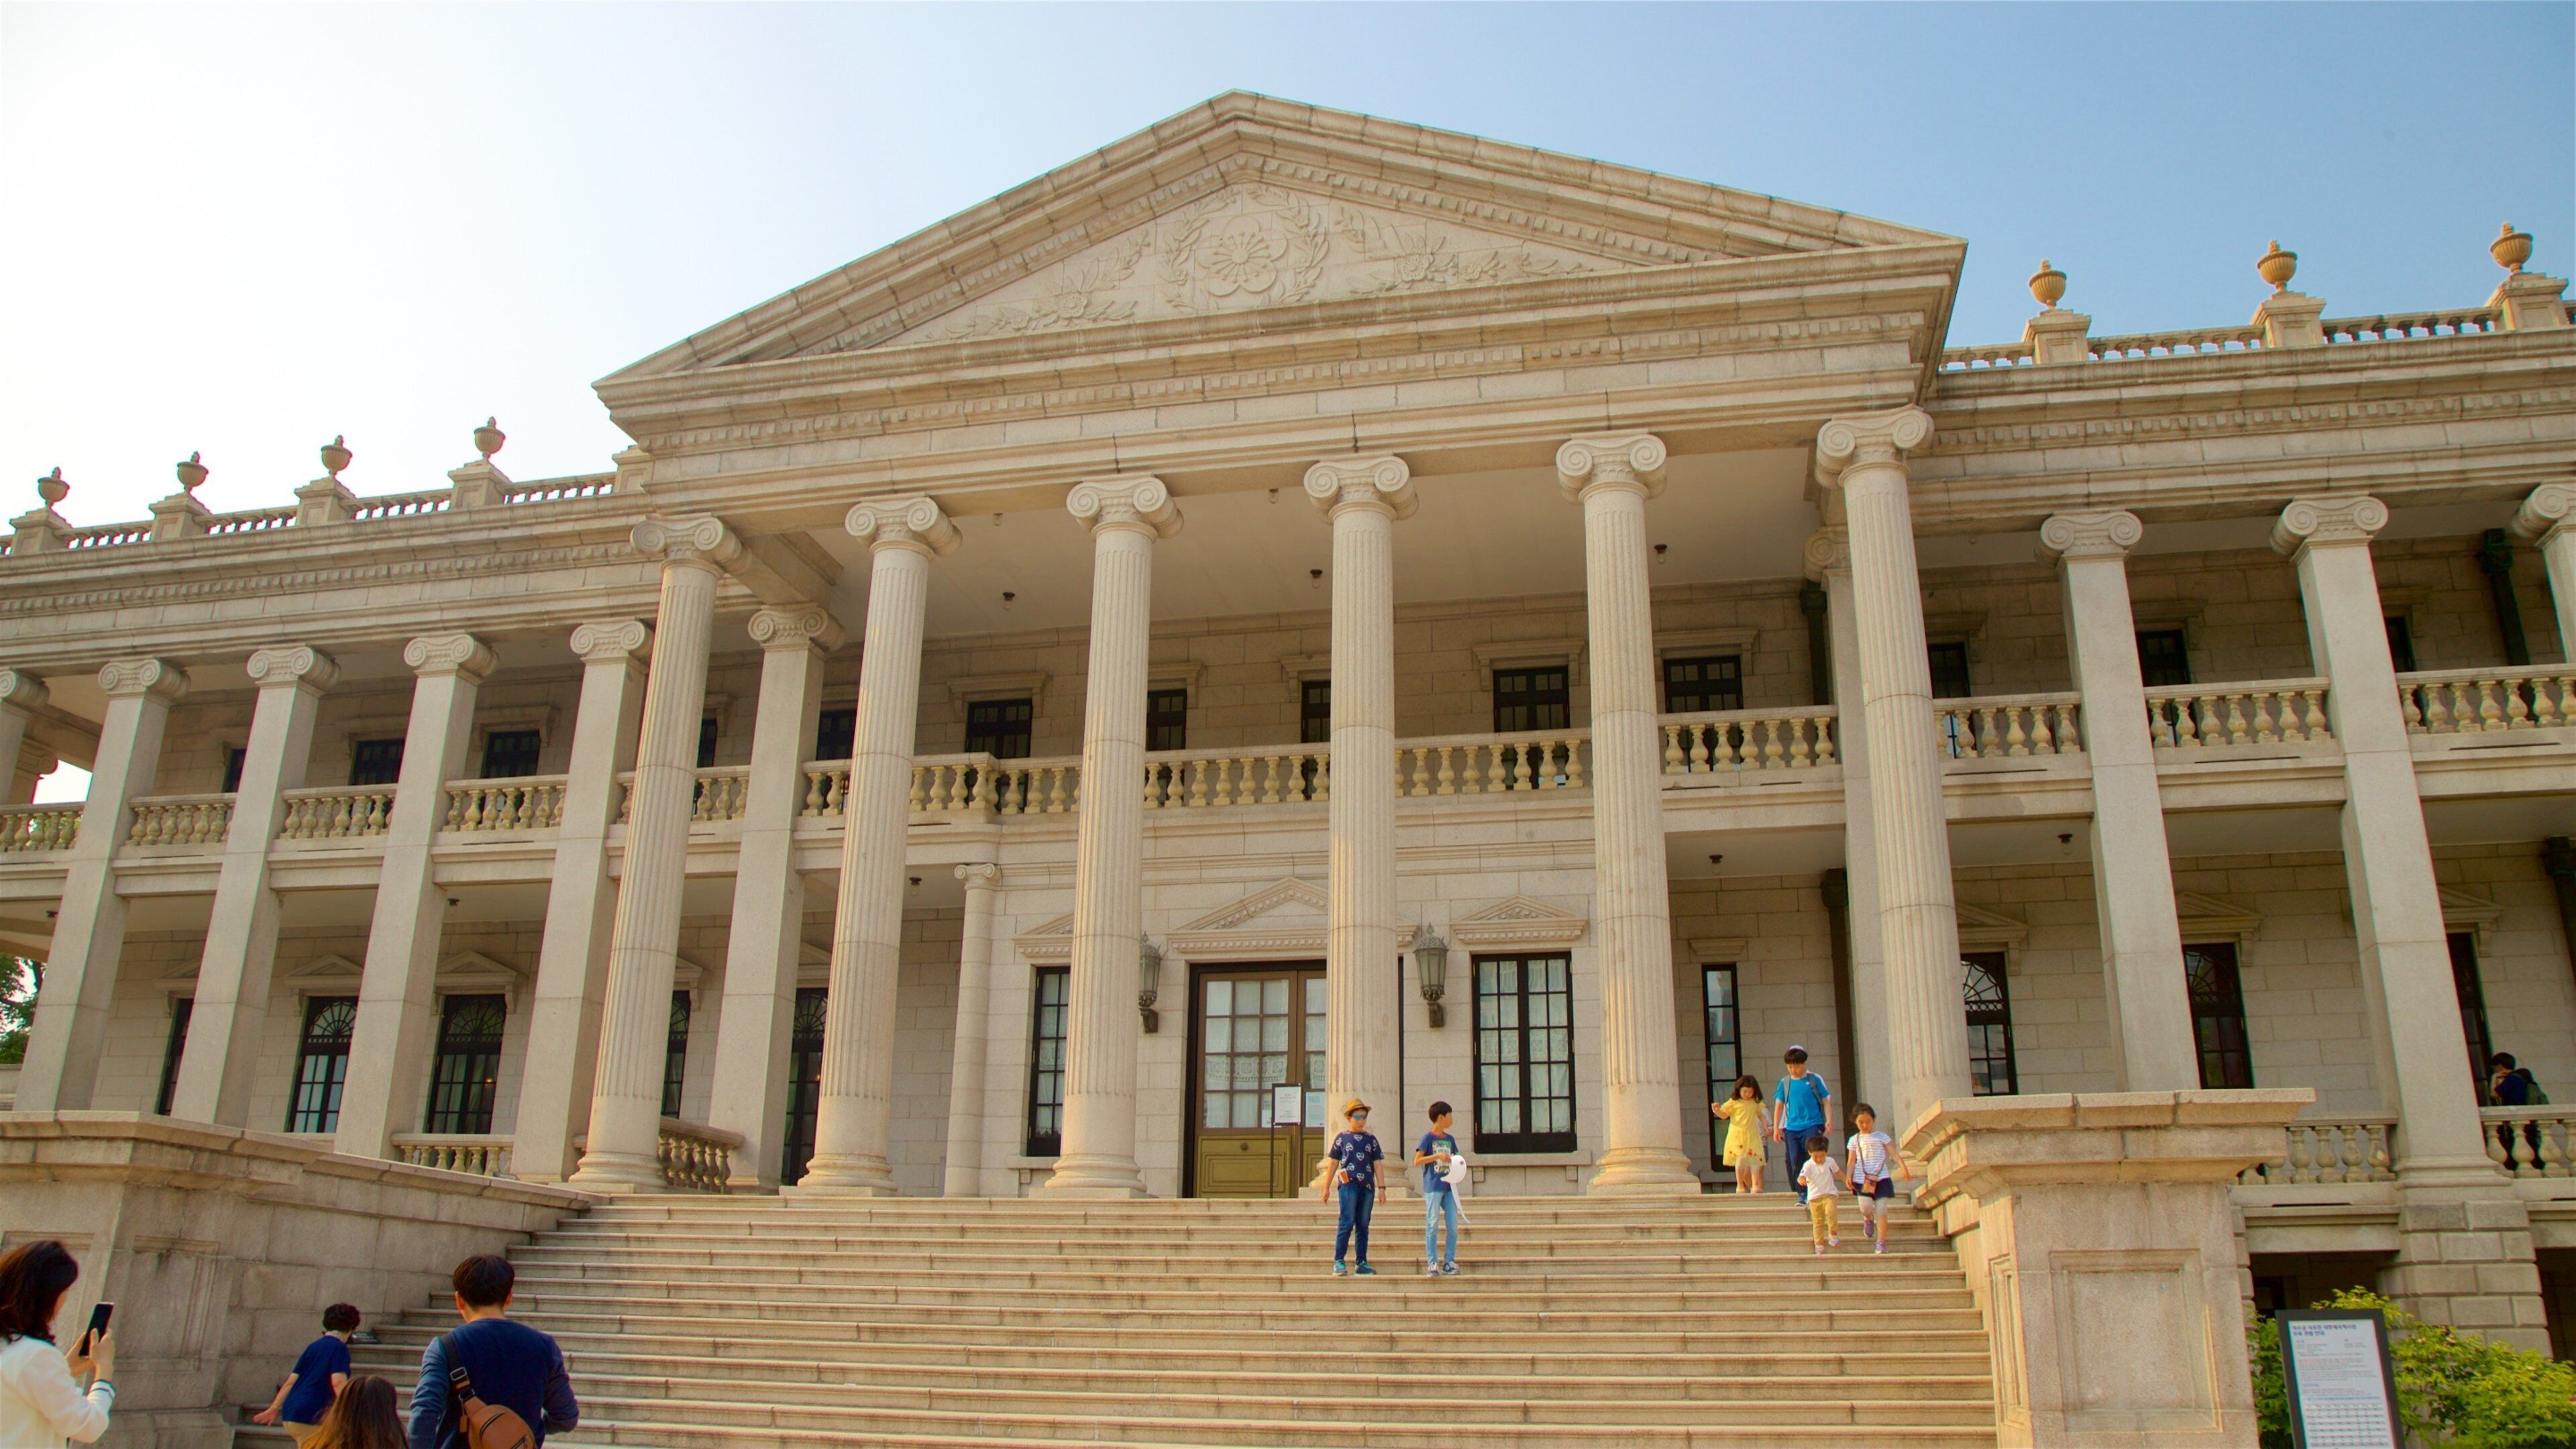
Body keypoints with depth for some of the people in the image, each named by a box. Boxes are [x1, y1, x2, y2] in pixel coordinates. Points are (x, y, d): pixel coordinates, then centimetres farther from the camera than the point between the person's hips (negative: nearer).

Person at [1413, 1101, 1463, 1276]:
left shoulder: (1450, 1139, 16)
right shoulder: (1428, 1137, -3)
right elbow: (1417, 1161, -11)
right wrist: (1437, 1156, -19)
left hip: (1448, 1187, 6)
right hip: (1433, 1187, -6)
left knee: (1453, 1225, 2)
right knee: (1432, 1225, -5)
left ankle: (1449, 1261, 11)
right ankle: (1432, 1263, -2)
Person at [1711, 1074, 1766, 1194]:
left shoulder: (1755, 1103, 11)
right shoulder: (1734, 1102, -2)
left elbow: (1760, 1114, 26)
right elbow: (1724, 1115, 2)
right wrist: (1717, 1110, -17)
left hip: (1752, 1135, 4)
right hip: (1737, 1134, -4)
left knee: (1755, 1159, -5)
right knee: (1741, 1159, -10)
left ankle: (1755, 1186, -1)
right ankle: (1740, 1186, -1)